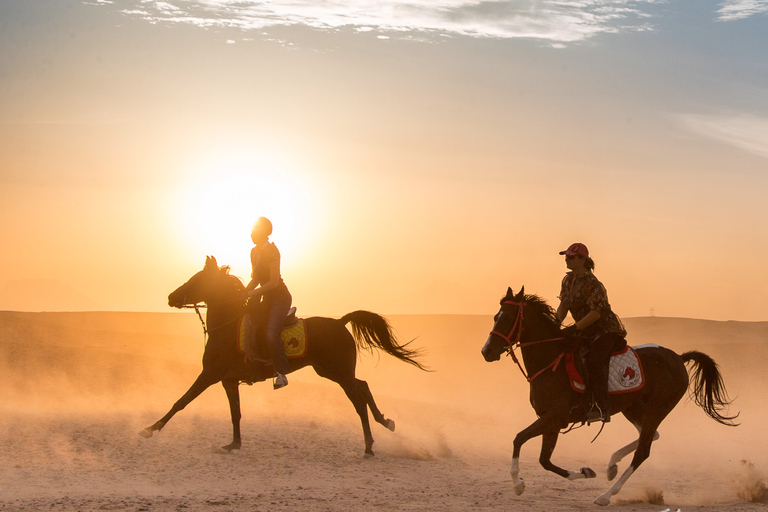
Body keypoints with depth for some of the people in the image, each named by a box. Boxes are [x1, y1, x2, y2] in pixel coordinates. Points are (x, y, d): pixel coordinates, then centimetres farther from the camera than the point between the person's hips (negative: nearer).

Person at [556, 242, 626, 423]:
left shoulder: (591, 284, -19)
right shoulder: (568, 280, 8)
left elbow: (596, 313, -25)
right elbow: (563, 307, 12)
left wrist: (573, 329, -27)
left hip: (606, 330, -10)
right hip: (588, 333, 10)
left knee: (594, 362, -29)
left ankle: (602, 408, -35)